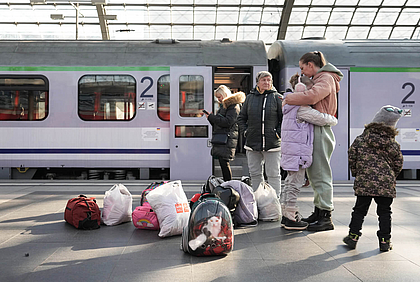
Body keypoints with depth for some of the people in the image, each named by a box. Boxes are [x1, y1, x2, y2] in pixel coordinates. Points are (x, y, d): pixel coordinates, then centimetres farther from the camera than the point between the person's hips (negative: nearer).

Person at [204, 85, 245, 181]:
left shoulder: (233, 106, -6)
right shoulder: (223, 105, 23)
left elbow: (227, 122, -18)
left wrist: (211, 117, -11)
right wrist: (210, 117, 8)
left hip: (228, 140, -9)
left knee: (224, 162, -12)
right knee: (223, 163, 8)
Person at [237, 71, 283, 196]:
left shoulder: (277, 98, 1)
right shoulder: (250, 97, 9)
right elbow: (241, 118, 17)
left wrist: (278, 132, -7)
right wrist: (245, 131, 5)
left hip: (272, 143, -3)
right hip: (252, 143, 4)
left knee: (273, 174, 0)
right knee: (255, 174, 10)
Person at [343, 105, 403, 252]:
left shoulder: (360, 140, 2)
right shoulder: (394, 145, 5)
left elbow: (352, 158, 3)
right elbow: (398, 164, 11)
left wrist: (356, 174, 18)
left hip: (364, 183, 0)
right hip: (386, 183, 1)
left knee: (359, 209, 9)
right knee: (384, 212, 10)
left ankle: (353, 236, 12)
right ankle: (384, 241, 12)